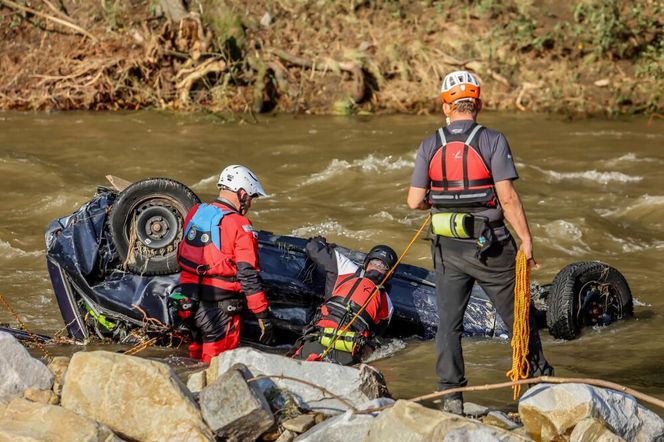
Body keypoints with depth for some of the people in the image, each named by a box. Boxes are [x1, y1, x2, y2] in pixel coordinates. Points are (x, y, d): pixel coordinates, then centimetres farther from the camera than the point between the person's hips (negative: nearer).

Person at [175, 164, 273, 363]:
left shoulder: (194, 214, 6)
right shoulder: (239, 225, -14)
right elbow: (248, 275, -17)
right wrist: (263, 316, -13)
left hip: (191, 304, 7)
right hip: (221, 308, -7)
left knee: (197, 357, 22)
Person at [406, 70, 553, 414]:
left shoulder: (430, 146, -1)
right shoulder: (492, 141, -10)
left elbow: (414, 201, -2)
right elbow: (507, 196, -15)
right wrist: (526, 240, -9)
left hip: (447, 247, 2)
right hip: (491, 245, -2)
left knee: (448, 322, 9)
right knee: (518, 316, 12)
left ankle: (451, 395, 6)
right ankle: (539, 378, 24)